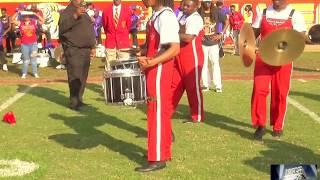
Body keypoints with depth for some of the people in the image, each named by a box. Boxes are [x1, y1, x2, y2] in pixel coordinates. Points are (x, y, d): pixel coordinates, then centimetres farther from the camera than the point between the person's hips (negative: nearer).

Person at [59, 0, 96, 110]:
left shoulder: (84, 13, 19)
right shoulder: (67, 12, -6)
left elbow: (90, 31, 25)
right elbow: (62, 28, -24)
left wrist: (93, 47, 19)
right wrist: (75, 15, -31)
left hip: (85, 50, 8)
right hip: (73, 50, -8)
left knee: (83, 77, 9)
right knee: (75, 77, -10)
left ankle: (79, 100, 18)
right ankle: (74, 102, -7)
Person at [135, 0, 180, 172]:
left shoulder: (166, 16, -17)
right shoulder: (156, 15, 12)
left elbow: (175, 48, -24)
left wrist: (152, 62, -30)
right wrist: (142, 54, 8)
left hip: (160, 70, -10)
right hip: (153, 70, 10)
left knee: (157, 111, -4)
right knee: (160, 110, 17)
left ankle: (158, 159, 4)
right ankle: (162, 151, 30)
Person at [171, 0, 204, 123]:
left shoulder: (196, 19, -15)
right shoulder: (183, 17, 14)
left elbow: (188, 38, -26)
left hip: (192, 58, -9)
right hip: (180, 57, 9)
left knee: (193, 87, 0)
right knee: (175, 85, 12)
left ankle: (197, 117, 11)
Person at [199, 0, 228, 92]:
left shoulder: (216, 11, -3)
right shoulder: (198, 12, -6)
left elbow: (226, 22, 6)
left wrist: (221, 34, -2)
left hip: (214, 42, 0)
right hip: (202, 43, 0)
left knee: (215, 63, -1)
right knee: (204, 64, 6)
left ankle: (218, 85, 3)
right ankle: (205, 85, 16)